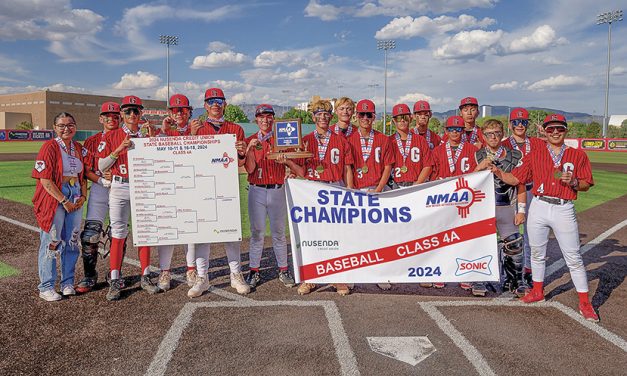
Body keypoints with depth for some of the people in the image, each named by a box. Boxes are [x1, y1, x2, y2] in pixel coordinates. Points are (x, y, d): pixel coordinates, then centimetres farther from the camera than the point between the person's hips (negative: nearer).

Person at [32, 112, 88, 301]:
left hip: (75, 198, 6)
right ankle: (46, 287, 10)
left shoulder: (79, 149, 11)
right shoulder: (49, 147, -8)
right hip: (54, 198, -6)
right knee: (51, 242, -1)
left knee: (72, 241, 10)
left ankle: (68, 283, 22)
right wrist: (64, 201, -16)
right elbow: (45, 180, -14)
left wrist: (83, 196, 1)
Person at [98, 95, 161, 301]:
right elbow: (101, 167, 0)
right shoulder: (112, 136, 5)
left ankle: (145, 277, 17)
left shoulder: (149, 134, 7)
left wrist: (150, 139, -9)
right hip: (119, 188, -1)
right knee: (118, 234, -3)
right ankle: (115, 281, 4)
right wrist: (119, 149, -11)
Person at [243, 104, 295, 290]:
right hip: (256, 191, 0)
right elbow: (250, 169, -5)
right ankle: (254, 271, 11)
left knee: (279, 232, 6)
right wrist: (250, 149, -17)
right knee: (256, 232, 3)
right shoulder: (250, 141, 6)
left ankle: (283, 270, 15)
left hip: (277, 190, 0)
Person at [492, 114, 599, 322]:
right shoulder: (535, 155, 7)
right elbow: (515, 178, 4)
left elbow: (586, 185, 4)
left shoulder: (578, 155, 4)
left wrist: (572, 181, -15)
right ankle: (538, 291, 33)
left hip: (564, 210, -2)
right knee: (537, 253, 15)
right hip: (538, 208, 2)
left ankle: (585, 303, 11)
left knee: (574, 258, 0)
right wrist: (497, 171, -11)